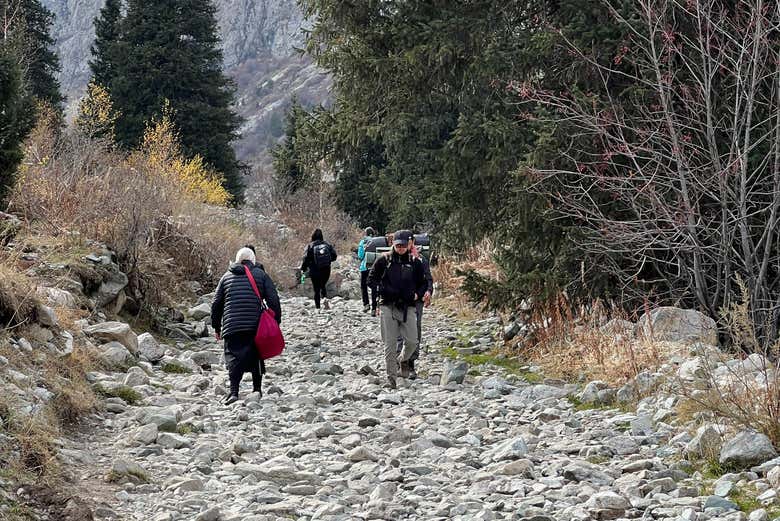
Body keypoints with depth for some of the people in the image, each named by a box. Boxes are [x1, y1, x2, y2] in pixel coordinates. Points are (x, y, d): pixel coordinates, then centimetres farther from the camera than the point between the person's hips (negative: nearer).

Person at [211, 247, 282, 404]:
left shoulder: (227, 276, 16)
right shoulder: (260, 274, 9)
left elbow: (216, 304, 16)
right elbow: (273, 299, 1)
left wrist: (216, 326, 23)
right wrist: (276, 320, 7)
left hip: (231, 326, 0)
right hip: (255, 325, 0)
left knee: (234, 356, -4)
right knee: (255, 356, 16)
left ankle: (233, 390, -21)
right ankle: (257, 388, 18)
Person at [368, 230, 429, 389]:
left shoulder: (415, 262, 7)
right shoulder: (384, 260, 2)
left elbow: (424, 283, 16)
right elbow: (371, 278, 5)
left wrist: (417, 294, -4)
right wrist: (384, 289, -10)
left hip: (407, 307, 1)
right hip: (387, 306, -1)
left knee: (412, 341, -4)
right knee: (389, 343, -3)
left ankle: (403, 359, 29)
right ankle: (391, 377, 4)